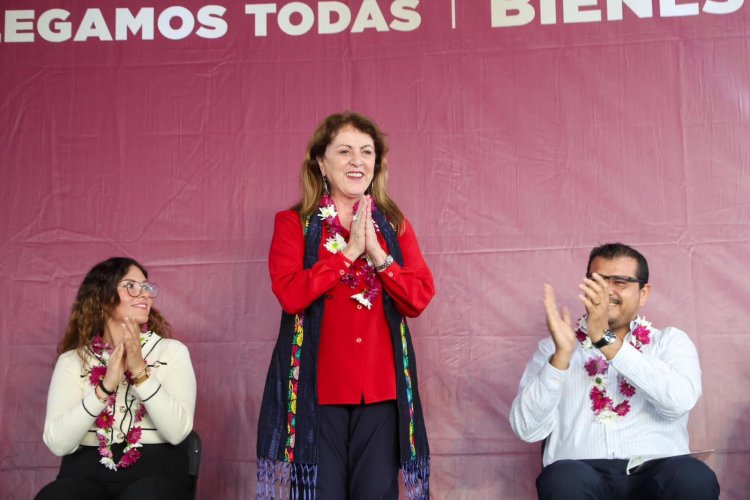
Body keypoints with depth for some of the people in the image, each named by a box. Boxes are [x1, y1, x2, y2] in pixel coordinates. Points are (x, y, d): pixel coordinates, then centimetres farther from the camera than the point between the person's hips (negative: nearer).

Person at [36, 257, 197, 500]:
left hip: (154, 470, -1)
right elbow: (57, 443, -6)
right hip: (86, 471, 1)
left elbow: (177, 431, -8)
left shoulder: (172, 351, 5)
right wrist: (105, 387, -16)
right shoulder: (72, 360, 7)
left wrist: (140, 371, -16)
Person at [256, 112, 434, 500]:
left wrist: (377, 255, -10)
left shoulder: (394, 225, 12)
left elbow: (420, 298, 2)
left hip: (381, 387, 3)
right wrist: (349, 252, -12)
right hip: (318, 386, -2)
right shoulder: (293, 223, 3)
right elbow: (289, 294, -12)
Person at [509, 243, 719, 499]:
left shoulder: (669, 341, 15)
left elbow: (680, 400, -9)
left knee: (693, 477, -31)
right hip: (584, 472, 0)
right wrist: (562, 353, -13)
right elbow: (527, 429, -1)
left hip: (656, 472, 1)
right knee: (565, 478, -34)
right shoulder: (554, 347, 14)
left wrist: (606, 339, -15)